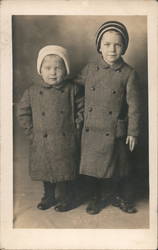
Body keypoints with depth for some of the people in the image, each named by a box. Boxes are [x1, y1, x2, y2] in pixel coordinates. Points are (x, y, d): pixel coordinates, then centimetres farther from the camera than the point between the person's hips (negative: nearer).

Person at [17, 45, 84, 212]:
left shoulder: (73, 90, -4)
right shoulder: (32, 91, -1)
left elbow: (81, 110, 4)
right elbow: (23, 113, 6)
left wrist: (76, 128, -2)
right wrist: (31, 131, 1)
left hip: (66, 142, -1)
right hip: (42, 143, 2)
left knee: (65, 172, 9)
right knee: (45, 171, 16)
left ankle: (64, 198, 30)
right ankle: (49, 197, 38)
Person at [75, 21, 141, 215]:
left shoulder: (129, 73, -8)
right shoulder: (90, 68, 0)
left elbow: (134, 106, -5)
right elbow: (75, 84, 17)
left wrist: (133, 132, -4)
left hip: (115, 132, -2)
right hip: (91, 130, 3)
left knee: (118, 166, 12)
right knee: (91, 166, 11)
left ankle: (123, 198, 37)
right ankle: (97, 198, 35)